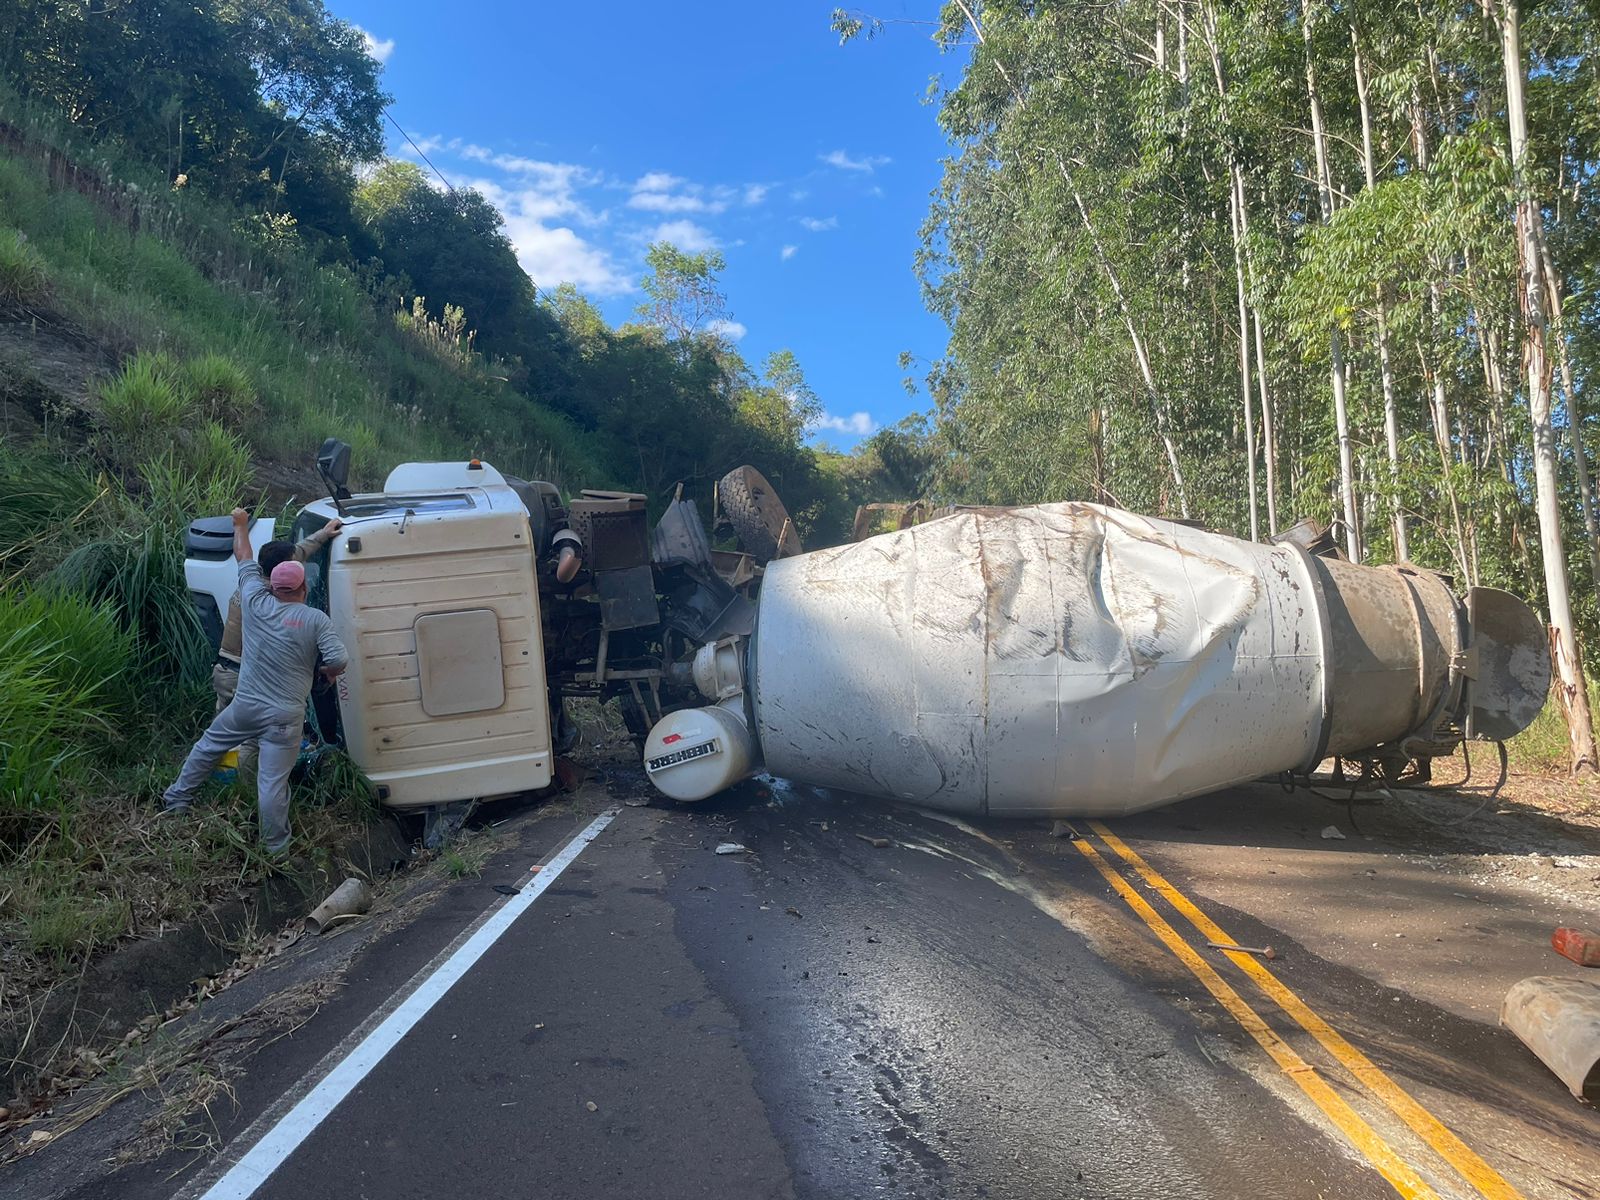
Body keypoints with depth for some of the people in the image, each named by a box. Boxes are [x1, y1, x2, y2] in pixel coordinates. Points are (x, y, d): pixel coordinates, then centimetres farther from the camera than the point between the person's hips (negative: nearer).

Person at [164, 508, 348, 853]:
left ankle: (177, 798, 46)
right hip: (284, 717, -3)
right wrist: (328, 672, 4)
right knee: (273, 781, 0)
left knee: (208, 746, 30)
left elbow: (244, 559, 13)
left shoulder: (255, 602, -2)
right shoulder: (316, 620, -11)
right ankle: (275, 846, 12)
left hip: (245, 706, 4)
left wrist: (241, 524, 28)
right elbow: (338, 660, -19)